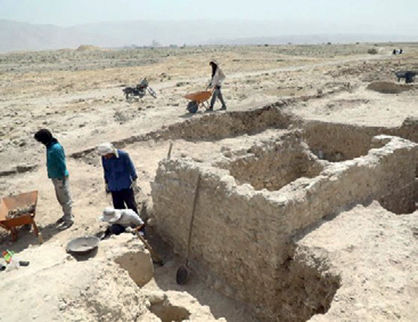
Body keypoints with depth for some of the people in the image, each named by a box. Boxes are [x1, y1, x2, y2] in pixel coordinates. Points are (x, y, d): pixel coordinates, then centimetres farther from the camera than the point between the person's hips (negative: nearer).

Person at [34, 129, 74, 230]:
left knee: (65, 199, 3)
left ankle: (69, 219, 14)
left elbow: (62, 165, -23)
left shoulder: (56, 148, -24)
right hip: (55, 177, 10)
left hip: (60, 177, -10)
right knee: (60, 198, 21)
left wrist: (62, 179, -20)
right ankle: (67, 215, 37)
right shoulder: (50, 146, 6)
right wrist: (52, 176, 20)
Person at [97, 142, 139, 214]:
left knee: (131, 205, 6)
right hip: (114, 187, 4)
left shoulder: (123, 155, -20)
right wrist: (107, 184, 14)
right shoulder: (104, 158, -8)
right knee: (118, 206, 11)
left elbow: (131, 168, -9)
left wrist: (134, 181, -5)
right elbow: (106, 171, 8)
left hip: (126, 186, -4)